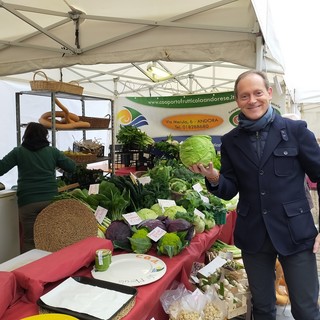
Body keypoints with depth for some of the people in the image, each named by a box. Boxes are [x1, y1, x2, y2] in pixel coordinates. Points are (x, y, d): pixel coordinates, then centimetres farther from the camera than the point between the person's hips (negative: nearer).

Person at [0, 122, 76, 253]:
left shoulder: (18, 152, 3)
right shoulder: (52, 151, 5)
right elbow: (72, 167, 7)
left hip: (28, 201, -1)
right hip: (51, 199, 1)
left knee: (28, 239, 8)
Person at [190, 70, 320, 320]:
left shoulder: (296, 130, -5)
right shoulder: (231, 141, 2)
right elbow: (230, 191, 3)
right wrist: (214, 178, -18)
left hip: (295, 234, -2)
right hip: (253, 236, 3)